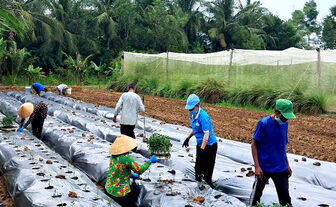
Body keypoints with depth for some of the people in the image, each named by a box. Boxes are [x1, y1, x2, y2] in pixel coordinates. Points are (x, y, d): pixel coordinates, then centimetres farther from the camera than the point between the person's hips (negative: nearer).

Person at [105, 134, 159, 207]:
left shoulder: (113, 156, -1)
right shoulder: (126, 157, -24)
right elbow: (139, 170, -14)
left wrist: (132, 175, 24)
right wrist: (150, 161, -1)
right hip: (119, 194, -6)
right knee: (136, 188, 23)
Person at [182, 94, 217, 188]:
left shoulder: (203, 116, -24)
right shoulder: (193, 114, 4)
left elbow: (206, 134, -27)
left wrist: (202, 149, -31)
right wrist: (188, 138, 24)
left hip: (209, 145, -9)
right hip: (200, 144, 9)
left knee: (207, 169, -1)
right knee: (198, 167, 13)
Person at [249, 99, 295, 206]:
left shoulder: (285, 124, 2)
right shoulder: (263, 123, -15)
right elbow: (254, 144, -11)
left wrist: (287, 164, 14)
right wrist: (257, 166, -16)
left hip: (281, 168, 5)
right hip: (264, 168, -4)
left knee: (285, 198, 7)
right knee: (256, 195, 10)